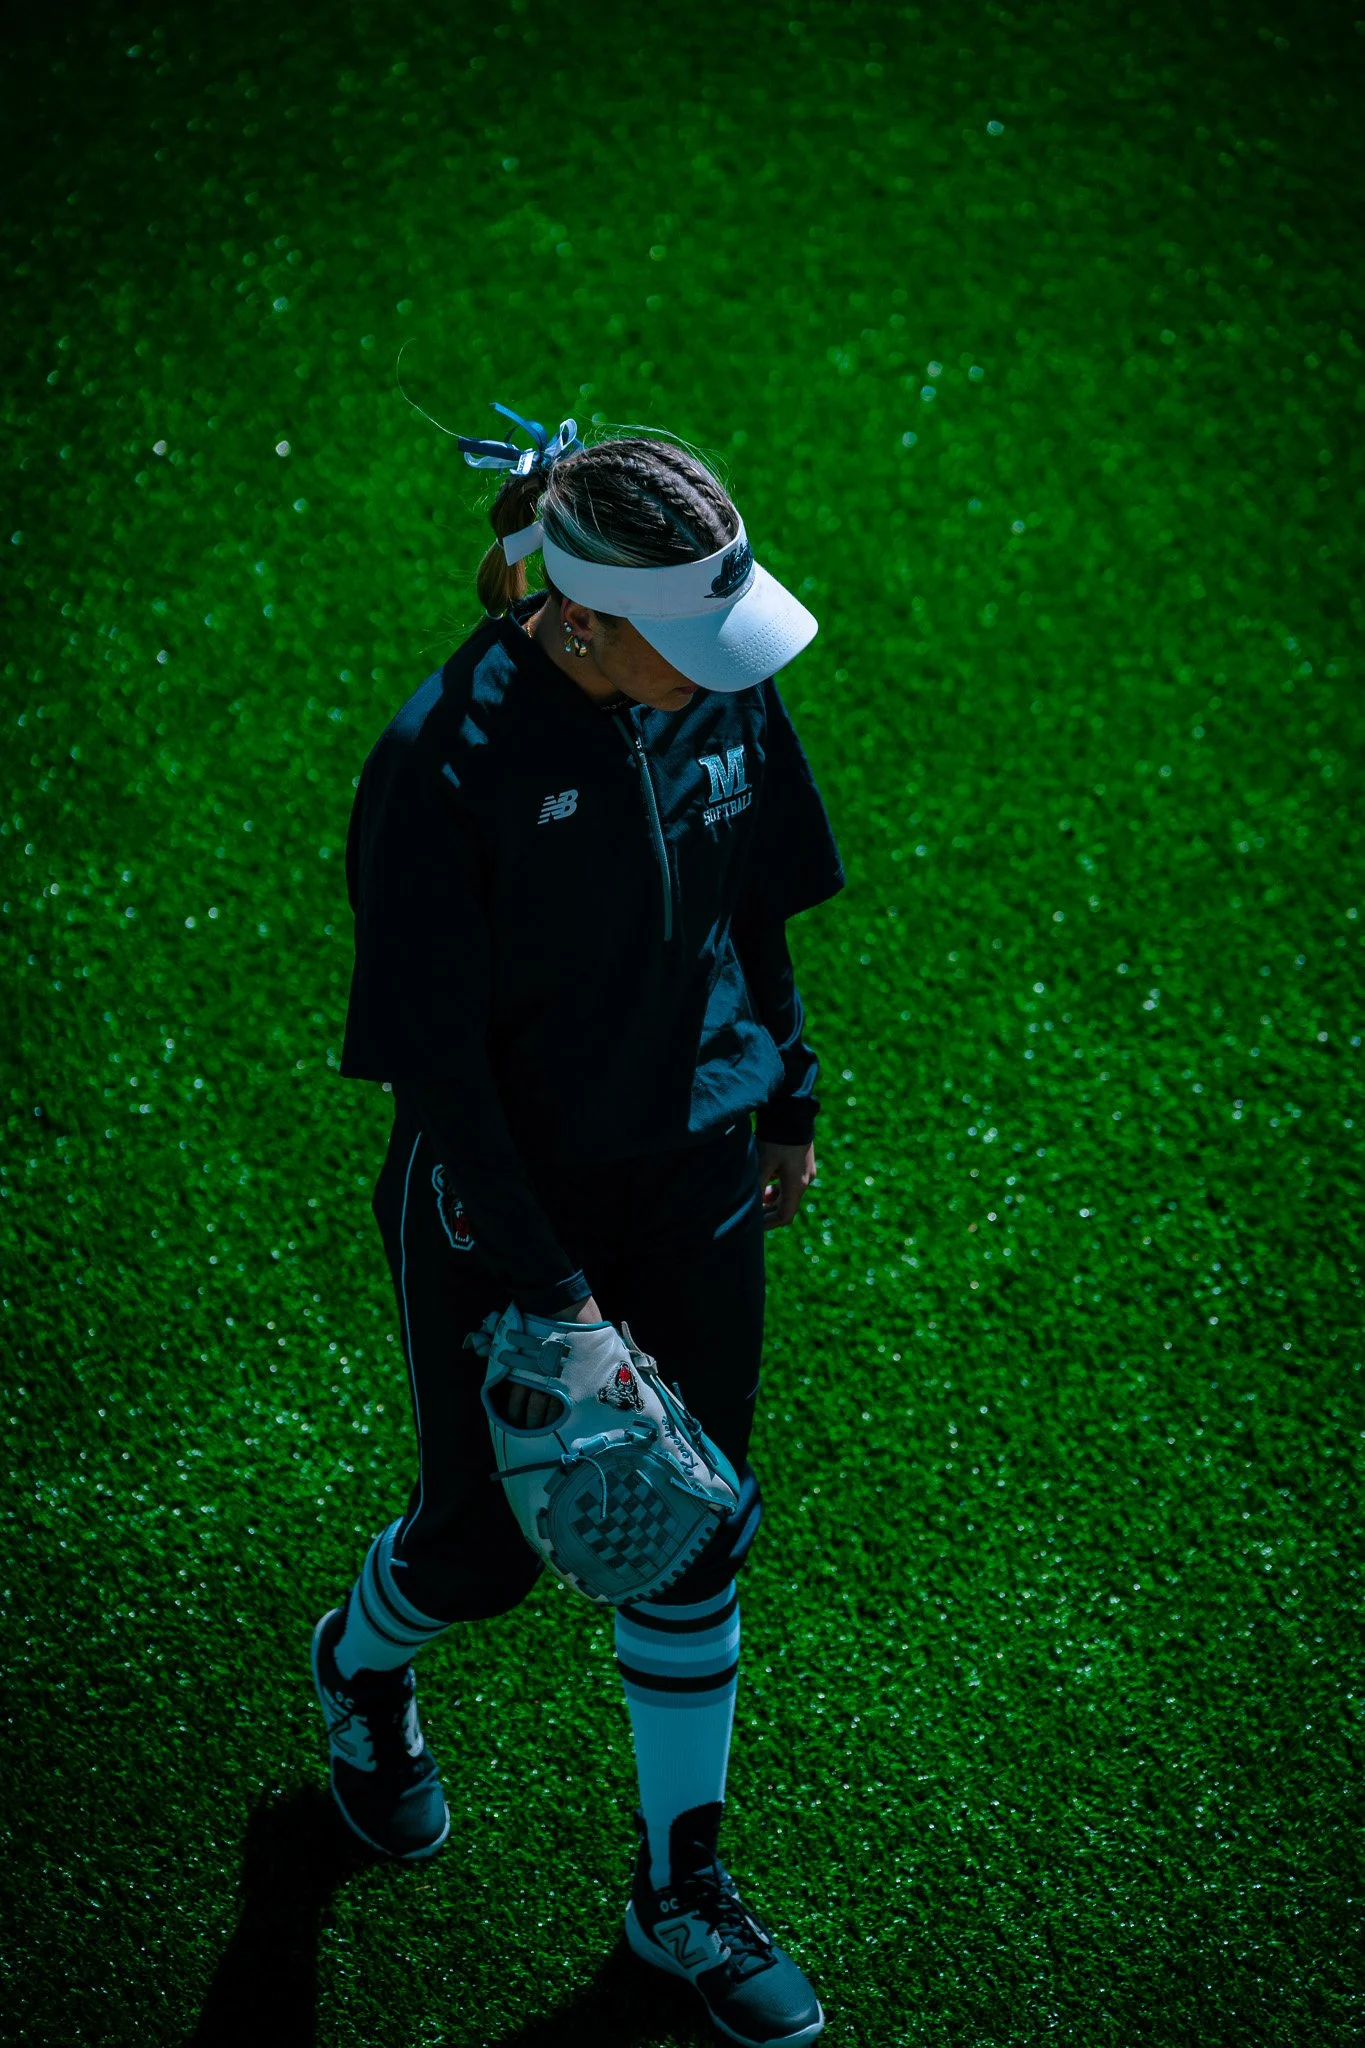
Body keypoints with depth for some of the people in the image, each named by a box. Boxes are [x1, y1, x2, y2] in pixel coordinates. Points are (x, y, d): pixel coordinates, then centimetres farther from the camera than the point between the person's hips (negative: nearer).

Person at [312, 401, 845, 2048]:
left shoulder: (723, 688, -10)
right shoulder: (445, 765, -27)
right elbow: (433, 1050, -22)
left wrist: (787, 1098, 17)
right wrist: (541, 1288, -21)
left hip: (689, 1173, 5)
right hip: (500, 1195, -4)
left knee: (696, 1533, 11)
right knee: (487, 1547, 14)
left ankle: (682, 1894, 31)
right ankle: (362, 1667, 52)